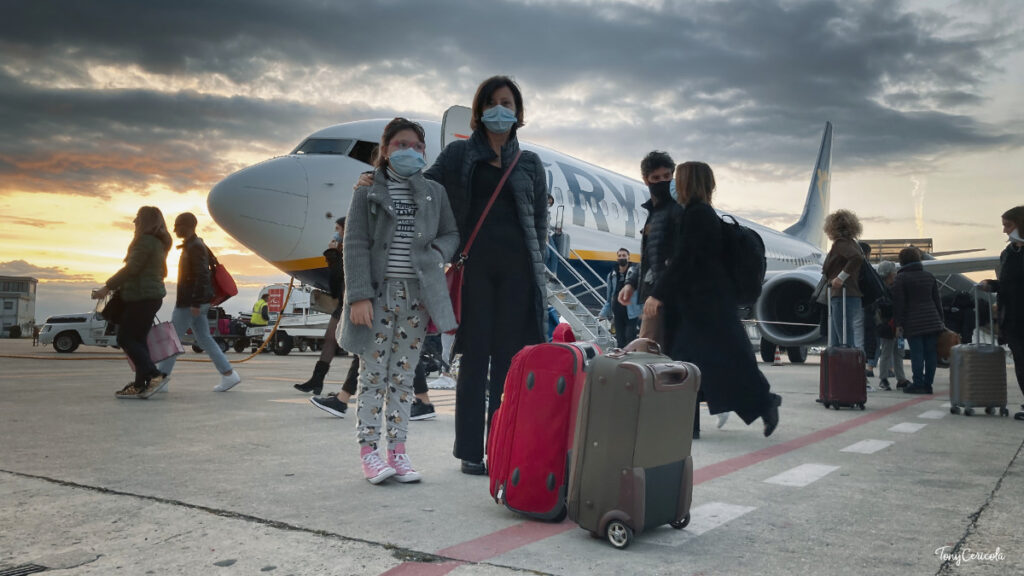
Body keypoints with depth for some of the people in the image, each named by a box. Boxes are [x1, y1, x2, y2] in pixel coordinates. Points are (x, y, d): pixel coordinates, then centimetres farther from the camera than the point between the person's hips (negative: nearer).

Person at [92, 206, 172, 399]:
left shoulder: (145, 240, -12)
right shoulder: (159, 243, 18)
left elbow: (131, 268, -18)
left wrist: (108, 287, -15)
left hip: (141, 297, -10)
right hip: (153, 296, 10)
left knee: (126, 339, -6)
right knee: (138, 340, 9)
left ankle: (154, 375, -18)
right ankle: (140, 385, 6)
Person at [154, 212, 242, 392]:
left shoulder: (195, 247, -14)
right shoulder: (193, 245, 16)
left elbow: (202, 276, -22)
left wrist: (196, 303, -24)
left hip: (190, 303, -10)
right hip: (193, 302, 10)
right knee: (204, 339, 9)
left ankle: (160, 379, 6)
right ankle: (228, 375, 7)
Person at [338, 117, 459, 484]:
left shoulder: (434, 192, 11)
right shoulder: (368, 190, 2)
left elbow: (451, 233, 15)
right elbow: (355, 245, -4)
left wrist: (435, 255, -7)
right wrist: (359, 296, -12)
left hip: (416, 294, 3)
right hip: (378, 292, -2)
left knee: (403, 375, 7)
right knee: (373, 374, 1)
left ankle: (397, 451, 13)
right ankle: (368, 452, 7)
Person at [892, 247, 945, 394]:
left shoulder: (901, 277, -2)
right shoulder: (929, 275, 14)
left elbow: (899, 303, -6)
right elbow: (937, 300, 16)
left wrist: (898, 323, -4)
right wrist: (940, 319, 21)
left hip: (913, 323, -5)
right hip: (932, 320, 5)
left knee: (917, 353, -4)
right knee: (931, 353, 5)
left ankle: (918, 384, -4)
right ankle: (928, 384, 9)